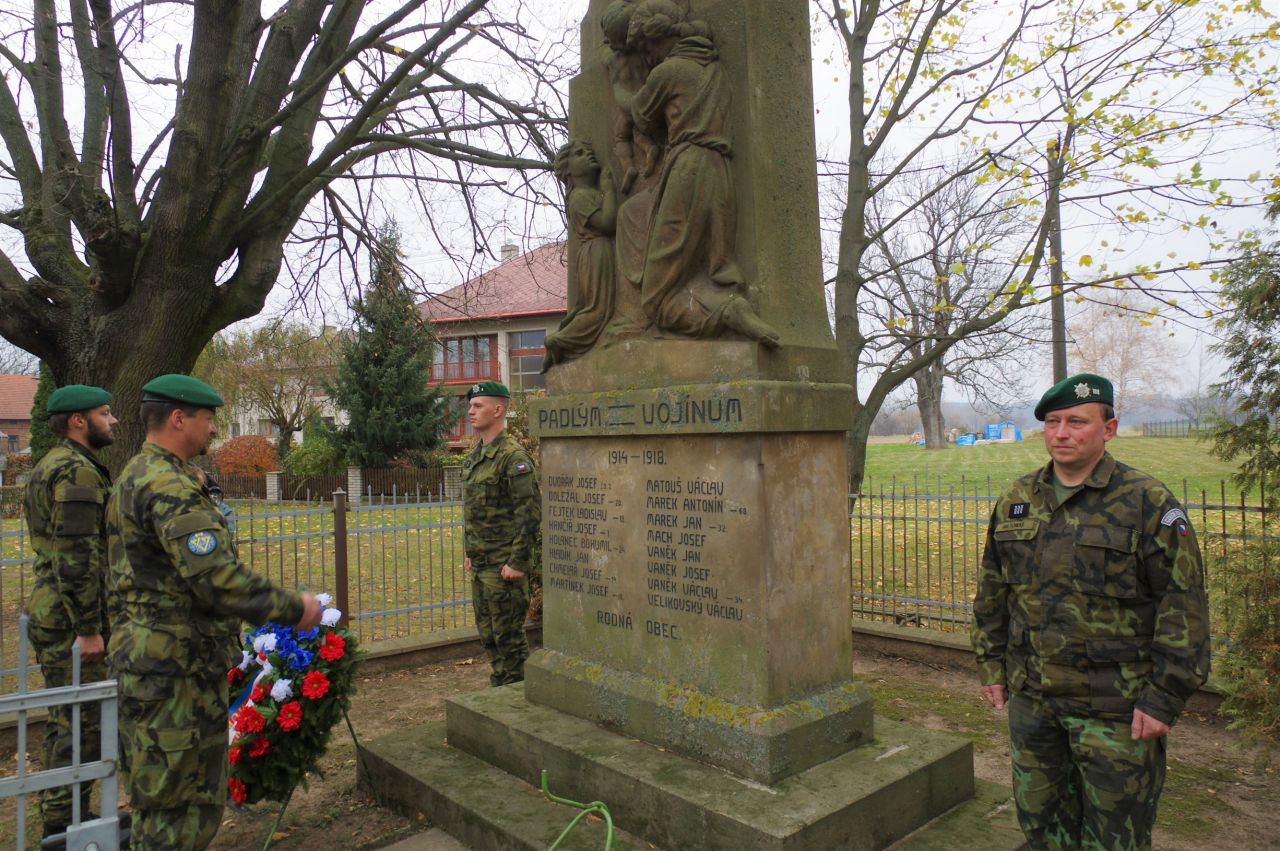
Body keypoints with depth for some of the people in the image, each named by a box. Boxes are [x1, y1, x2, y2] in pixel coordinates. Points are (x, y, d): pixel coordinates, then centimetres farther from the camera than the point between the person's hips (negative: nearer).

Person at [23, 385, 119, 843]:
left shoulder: (51, 465, 16)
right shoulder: (76, 470, -18)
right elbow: (76, 558, -23)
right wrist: (88, 629, -21)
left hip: (49, 612, 11)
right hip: (71, 618, -11)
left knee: (65, 718, 19)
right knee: (80, 723, -1)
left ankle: (61, 816, 31)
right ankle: (64, 824, 9)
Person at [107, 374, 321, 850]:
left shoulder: (136, 476, 14)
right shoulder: (169, 486, -21)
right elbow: (219, 579, -28)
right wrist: (294, 609, -18)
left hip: (151, 660, 11)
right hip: (175, 669, -11)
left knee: (165, 798, 22)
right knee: (181, 804, 1)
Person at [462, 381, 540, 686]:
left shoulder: (513, 455, -16)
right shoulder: (475, 455, 13)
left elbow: (530, 513, -20)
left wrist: (517, 563, -21)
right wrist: (470, 553, 19)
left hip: (504, 565, -9)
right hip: (480, 564, 9)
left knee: (508, 635, 0)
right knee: (488, 633, 17)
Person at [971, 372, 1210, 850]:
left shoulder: (1147, 503, -9)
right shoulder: (1016, 502, 6)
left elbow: (1183, 605, -10)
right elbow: (992, 590, 14)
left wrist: (1165, 697, -13)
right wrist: (991, 664, 11)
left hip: (1115, 708, -4)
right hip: (1030, 699, 5)